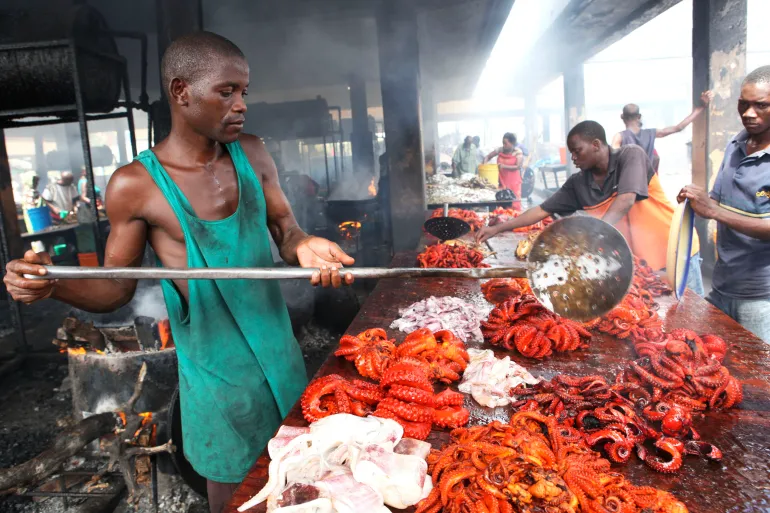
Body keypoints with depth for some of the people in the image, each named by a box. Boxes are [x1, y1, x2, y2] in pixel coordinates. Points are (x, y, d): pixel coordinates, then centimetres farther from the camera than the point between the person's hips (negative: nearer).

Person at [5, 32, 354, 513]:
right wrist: (55, 283, -24)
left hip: (280, 350, 4)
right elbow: (117, 287, -4)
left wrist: (304, 246, -21)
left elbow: (286, 230, 3)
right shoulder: (136, 186, -14)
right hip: (217, 369, -3)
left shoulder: (253, 155, -3)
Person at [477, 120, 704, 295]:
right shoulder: (578, 183, -3)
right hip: (637, 262, 4)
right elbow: (542, 210, 0)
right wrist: (498, 228, -6)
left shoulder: (630, 155, -16)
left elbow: (625, 202, -30)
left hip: (676, 253, -4)